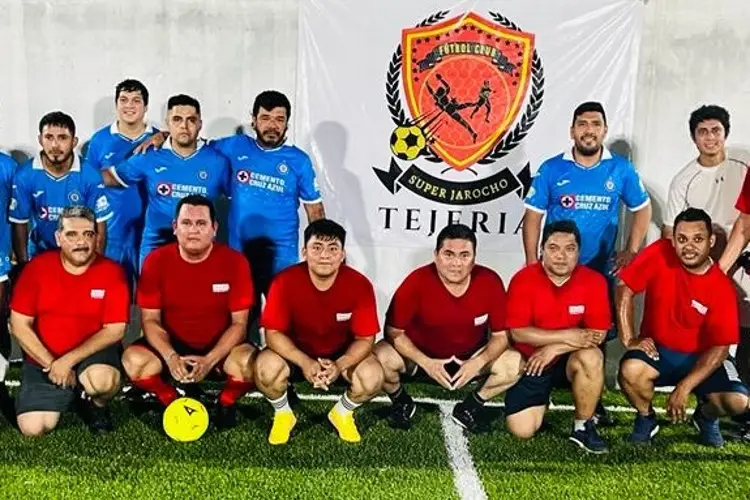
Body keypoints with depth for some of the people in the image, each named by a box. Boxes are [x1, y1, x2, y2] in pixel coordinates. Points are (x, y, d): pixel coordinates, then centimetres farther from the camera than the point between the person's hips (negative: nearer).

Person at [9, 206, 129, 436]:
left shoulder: (111, 272, -10)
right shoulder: (37, 267, -6)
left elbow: (115, 330, -12)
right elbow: (19, 325, -5)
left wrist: (69, 360, -19)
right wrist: (51, 364, -12)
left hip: (93, 354, -2)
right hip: (43, 359, 2)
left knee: (103, 380, -36)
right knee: (33, 428, -13)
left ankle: (97, 406, 2)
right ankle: (66, 396, 20)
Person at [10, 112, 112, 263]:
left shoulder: (89, 176, -16)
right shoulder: (24, 176, -14)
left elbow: (99, 226, -10)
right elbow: (19, 225, -5)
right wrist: (23, 266, -4)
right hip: (40, 254, 1)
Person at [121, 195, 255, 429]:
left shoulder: (235, 261, -14)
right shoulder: (156, 260, -10)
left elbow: (239, 323, -12)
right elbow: (150, 319, -7)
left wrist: (210, 360, -26)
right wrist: (170, 357, -25)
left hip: (219, 348, -1)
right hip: (172, 346, 2)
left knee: (249, 363, -32)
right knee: (133, 359, -27)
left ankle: (226, 403, 4)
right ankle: (173, 402, 4)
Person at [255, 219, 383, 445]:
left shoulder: (360, 285, -22)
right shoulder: (285, 281, -23)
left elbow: (365, 339, -16)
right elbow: (273, 333, -20)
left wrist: (339, 365, -35)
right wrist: (304, 362, -36)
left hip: (341, 355, 1)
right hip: (296, 352, 0)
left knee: (373, 377, -27)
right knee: (265, 369, -31)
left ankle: (342, 412, 8)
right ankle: (283, 414, 4)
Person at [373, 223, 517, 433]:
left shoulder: (490, 282, -20)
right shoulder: (417, 282, -25)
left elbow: (501, 335, -9)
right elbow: (394, 331, -17)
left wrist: (478, 363, -27)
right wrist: (426, 363, -29)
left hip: (470, 358, 2)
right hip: (420, 355, -2)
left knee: (516, 364, -21)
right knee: (381, 357, -30)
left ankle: (471, 406, 7)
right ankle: (401, 402, 5)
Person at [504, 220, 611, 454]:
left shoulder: (594, 281, -11)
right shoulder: (523, 280, -14)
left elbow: (599, 333, -14)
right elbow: (518, 332, -17)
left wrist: (554, 348, -22)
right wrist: (567, 336, -24)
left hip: (570, 360, 1)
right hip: (530, 363, 0)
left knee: (591, 357, -34)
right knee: (521, 430, -12)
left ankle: (583, 426, -11)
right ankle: (541, 403, 26)